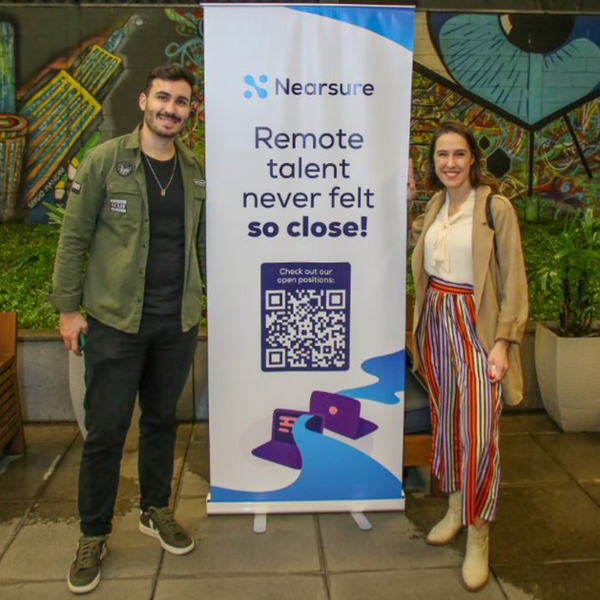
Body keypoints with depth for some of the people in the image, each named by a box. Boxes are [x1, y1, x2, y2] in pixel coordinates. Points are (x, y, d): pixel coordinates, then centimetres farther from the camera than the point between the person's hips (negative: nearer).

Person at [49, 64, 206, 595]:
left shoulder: (197, 172, 7)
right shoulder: (104, 161, -5)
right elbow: (74, 238, -5)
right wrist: (68, 307, -7)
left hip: (177, 324, 4)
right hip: (114, 322, -3)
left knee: (162, 421, 15)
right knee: (105, 431, 4)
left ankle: (156, 511, 35)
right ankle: (93, 536, 22)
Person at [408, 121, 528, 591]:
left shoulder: (495, 208, -10)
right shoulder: (435, 206, 8)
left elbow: (513, 281, -10)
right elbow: (413, 240, 26)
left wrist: (503, 340, -15)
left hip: (475, 325, -6)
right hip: (435, 321, 6)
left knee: (479, 433, -6)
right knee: (446, 421, 15)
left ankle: (478, 534, 11)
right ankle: (456, 506, 33)